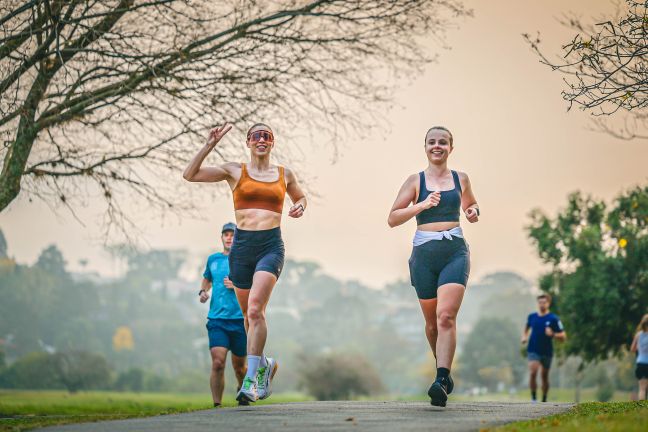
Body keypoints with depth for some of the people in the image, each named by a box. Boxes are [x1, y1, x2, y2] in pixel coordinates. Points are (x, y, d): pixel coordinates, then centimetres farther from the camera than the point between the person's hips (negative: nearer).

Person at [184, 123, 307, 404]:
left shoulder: (285, 175, 12)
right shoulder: (235, 171, 8)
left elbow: (300, 197, 31)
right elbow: (190, 175, 1)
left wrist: (300, 207, 8)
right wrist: (210, 145, -6)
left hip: (271, 246, -2)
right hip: (242, 246, 2)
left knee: (255, 309, -20)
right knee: (250, 315, 11)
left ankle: (250, 381, -22)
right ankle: (263, 365, 37)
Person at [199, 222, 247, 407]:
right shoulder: (213, 259, 12)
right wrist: (203, 291, 11)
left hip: (240, 320, -1)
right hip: (217, 320, 1)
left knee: (238, 366, 11)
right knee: (217, 363, -16)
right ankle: (217, 405, -11)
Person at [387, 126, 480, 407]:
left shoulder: (461, 179, 10)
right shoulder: (416, 181, 4)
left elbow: (471, 205, 29)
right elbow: (392, 219, -1)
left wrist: (473, 213, 6)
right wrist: (422, 205, -13)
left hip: (455, 252, -1)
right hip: (424, 254, 1)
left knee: (446, 316, -18)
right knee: (432, 321, 10)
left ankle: (441, 382, -25)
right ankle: (443, 368, 35)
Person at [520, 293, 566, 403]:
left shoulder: (553, 319, -7)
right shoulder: (532, 316, 3)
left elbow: (563, 336, -7)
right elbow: (526, 328, 24)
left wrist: (552, 334, -24)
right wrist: (524, 337, 5)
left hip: (547, 352, -1)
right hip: (533, 351, 1)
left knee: (544, 376, 11)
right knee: (533, 373, -19)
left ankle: (544, 401, 27)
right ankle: (533, 398, -10)